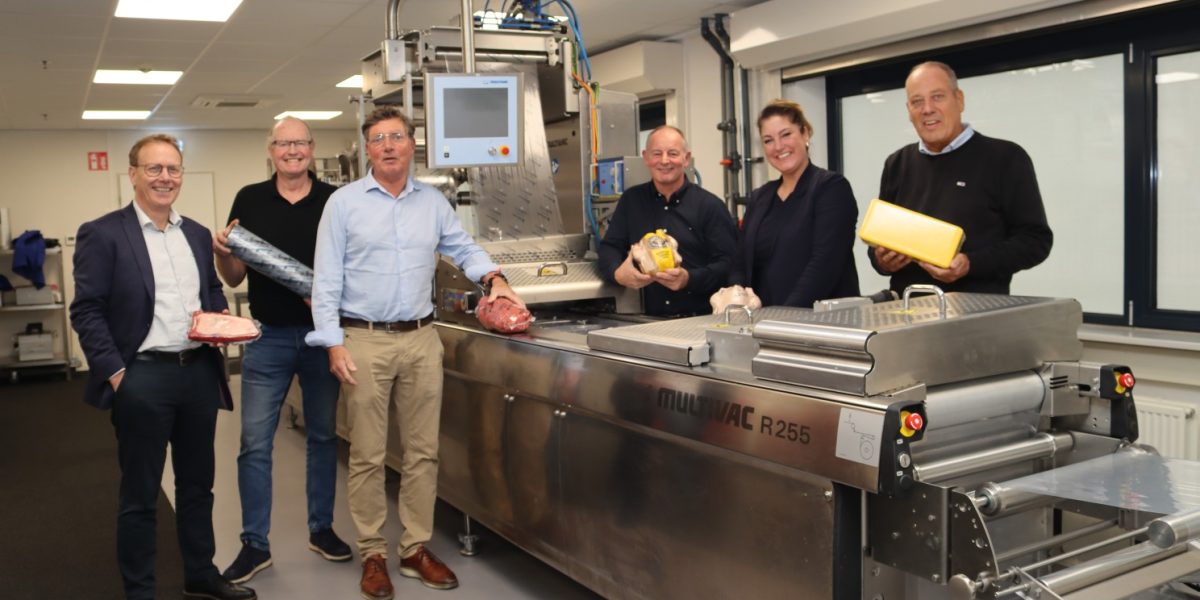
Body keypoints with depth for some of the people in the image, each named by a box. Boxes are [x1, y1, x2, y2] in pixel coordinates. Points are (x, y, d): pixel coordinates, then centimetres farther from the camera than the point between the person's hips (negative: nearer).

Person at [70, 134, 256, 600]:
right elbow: (86, 311, -8)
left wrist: (221, 316, 0)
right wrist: (115, 373, -14)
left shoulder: (197, 234, 11)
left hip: (200, 372, 5)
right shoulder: (102, 234, -6)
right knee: (139, 495, 7)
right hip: (142, 377, -5)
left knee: (197, 484, 16)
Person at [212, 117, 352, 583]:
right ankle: (254, 544, 13)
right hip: (268, 336, 0)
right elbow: (233, 278, 6)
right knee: (255, 443, 1)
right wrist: (221, 252, -15)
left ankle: (321, 528, 26)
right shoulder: (249, 200, 2)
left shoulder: (334, 200, 0)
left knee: (323, 436, 11)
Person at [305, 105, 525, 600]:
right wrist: (333, 344, -9)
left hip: (422, 339, 3)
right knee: (368, 455, 3)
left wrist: (493, 278, -1)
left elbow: (464, 248, 20)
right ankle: (373, 554, 15)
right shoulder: (344, 202, -1)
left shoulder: (433, 202, 10)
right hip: (365, 340, -3)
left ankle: (416, 549, 19)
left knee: (423, 451, 7)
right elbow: (327, 279, -3)